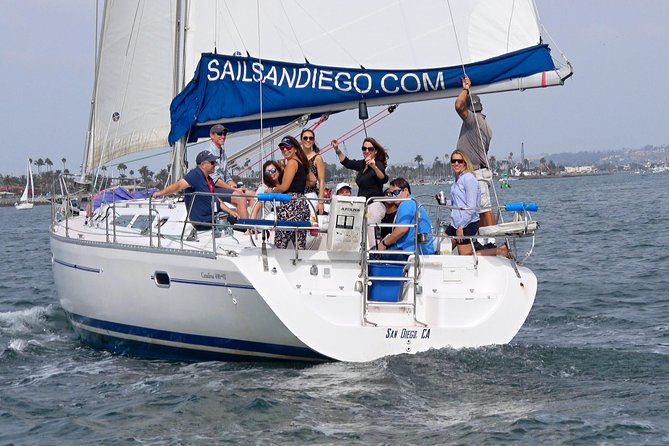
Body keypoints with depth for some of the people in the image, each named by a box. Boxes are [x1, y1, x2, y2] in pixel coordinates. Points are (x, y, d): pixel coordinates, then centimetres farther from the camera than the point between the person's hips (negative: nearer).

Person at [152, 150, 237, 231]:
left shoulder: (209, 180, 13)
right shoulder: (195, 175, -16)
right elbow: (179, 185, -28)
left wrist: (230, 211, 17)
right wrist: (161, 193, -38)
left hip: (209, 219, 9)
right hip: (201, 222, -9)